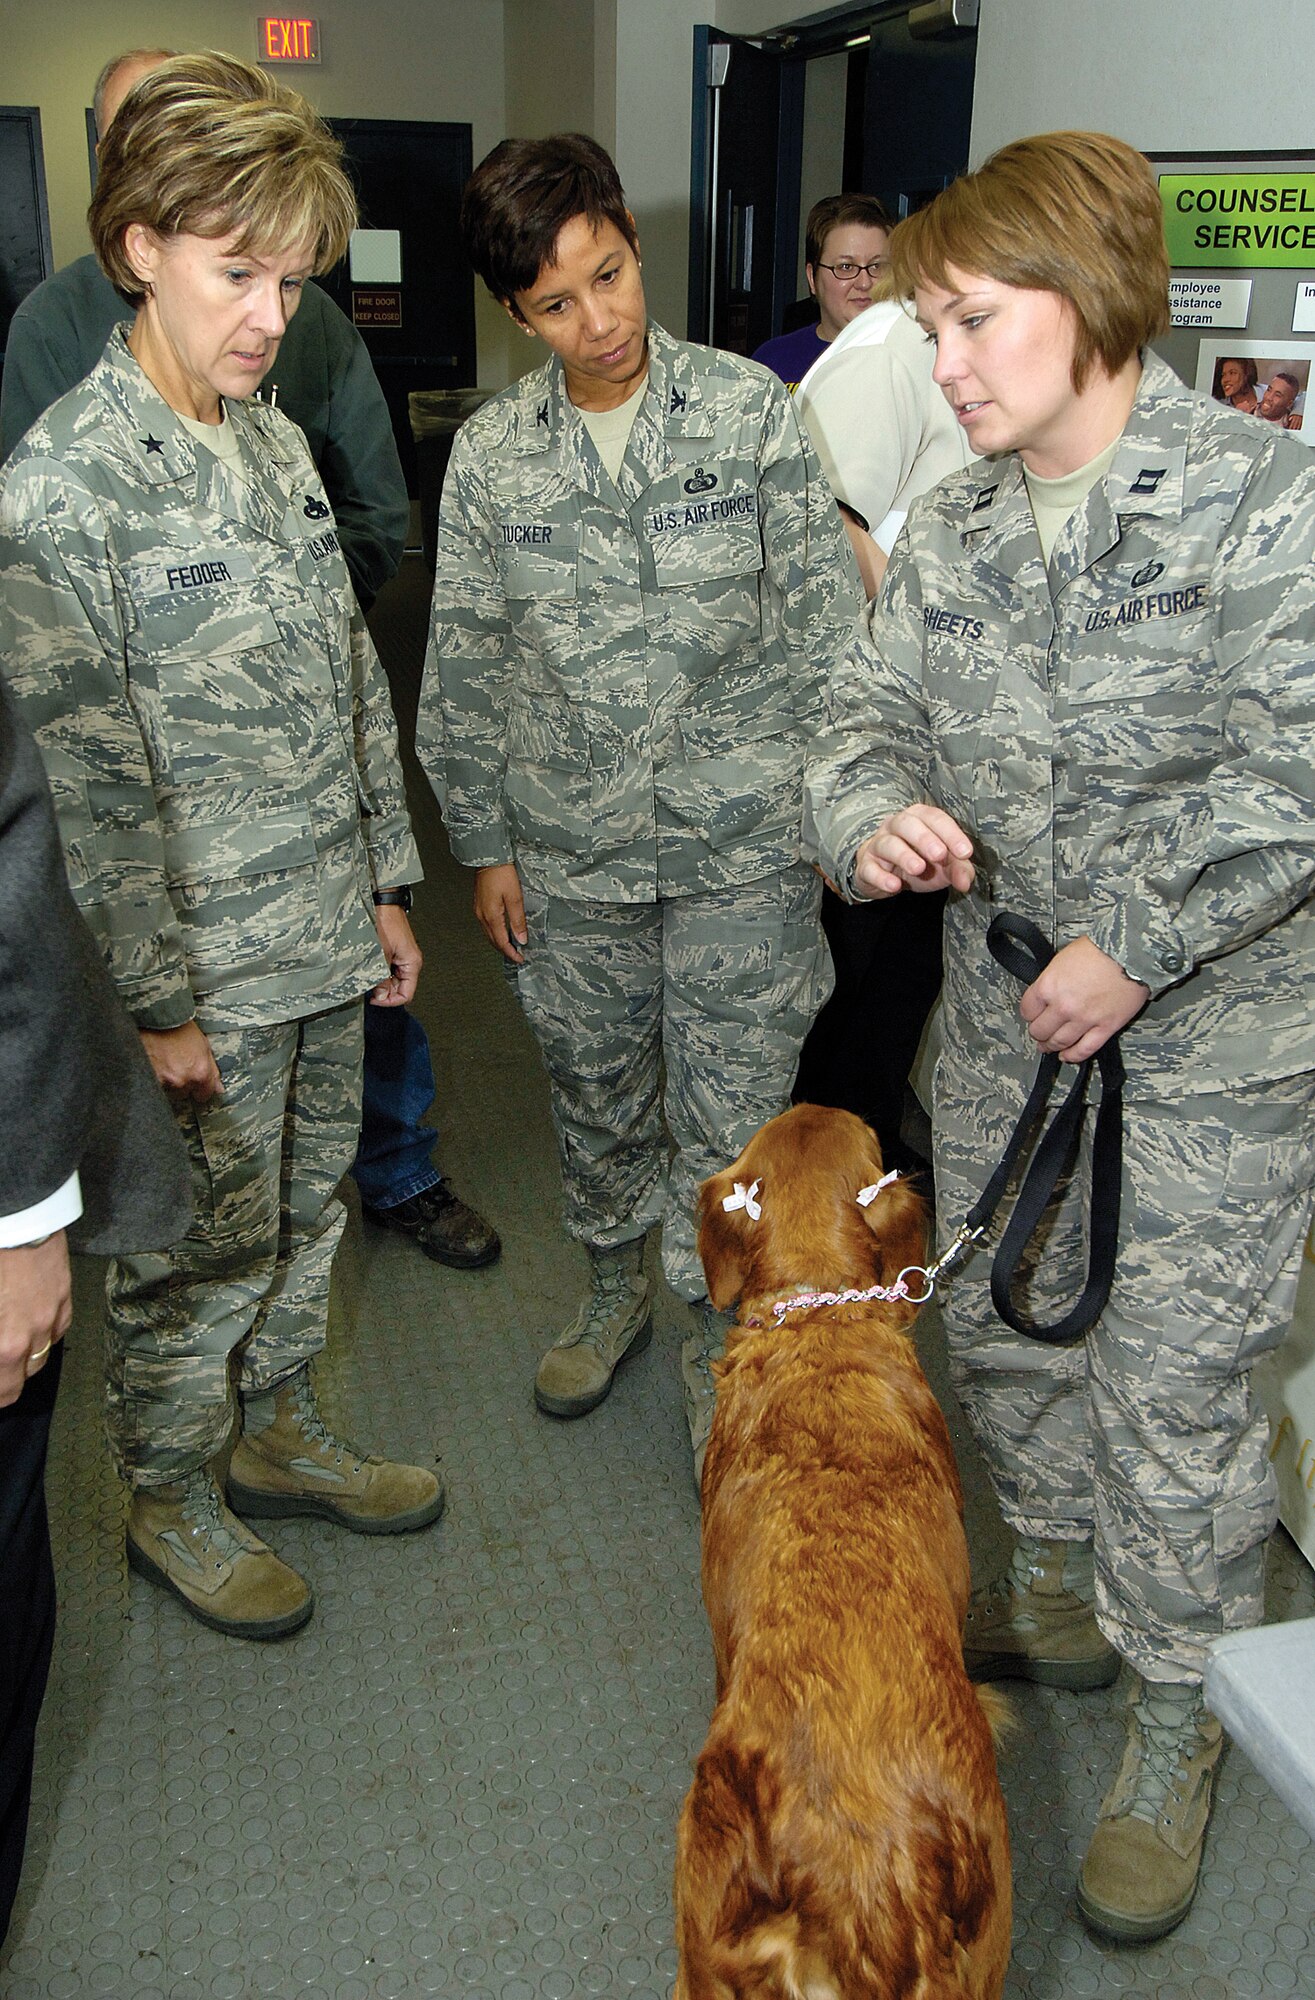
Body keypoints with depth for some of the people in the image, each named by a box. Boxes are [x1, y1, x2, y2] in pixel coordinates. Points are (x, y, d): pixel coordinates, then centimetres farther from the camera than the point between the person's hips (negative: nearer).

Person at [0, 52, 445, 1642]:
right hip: (201, 969, -7)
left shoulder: (276, 445, 8)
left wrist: (384, 884, 13)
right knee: (197, 1251, 9)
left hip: (322, 939, 7)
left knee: (304, 1211, 21)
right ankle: (168, 1498, 33)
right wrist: (152, 1002, -16)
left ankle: (279, 1432, 43)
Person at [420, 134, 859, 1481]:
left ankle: (717, 1345, 26)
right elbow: (464, 668, 6)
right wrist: (483, 842, 7)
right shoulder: (490, 453, 0)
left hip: (743, 847, -2)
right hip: (569, 854, 2)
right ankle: (612, 1289, 43)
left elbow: (824, 622, -1)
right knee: (595, 1094, 18)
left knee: (731, 1120, 4)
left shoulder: (750, 411, -4)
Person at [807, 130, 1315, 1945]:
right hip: (1006, 1013, 7)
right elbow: (870, 712, 5)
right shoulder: (950, 526, 3)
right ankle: (1063, 1599, 45)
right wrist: (879, 812, -18)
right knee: (999, 1322, 19)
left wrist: (1132, 947, -21)